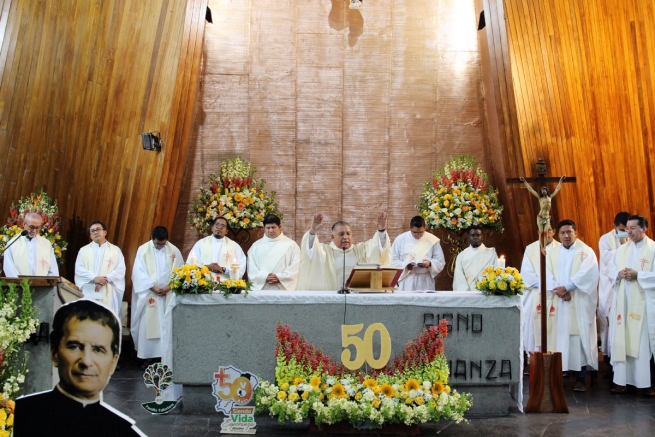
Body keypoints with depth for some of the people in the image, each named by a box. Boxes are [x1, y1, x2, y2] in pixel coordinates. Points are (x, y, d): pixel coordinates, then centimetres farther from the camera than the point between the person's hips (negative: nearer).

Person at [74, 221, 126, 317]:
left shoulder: (115, 250, 10)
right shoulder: (84, 250, 13)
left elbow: (120, 270, 0)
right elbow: (79, 269, 2)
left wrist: (106, 279, -15)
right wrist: (94, 278, -14)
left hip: (108, 294, -1)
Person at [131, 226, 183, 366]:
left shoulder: (174, 250, 3)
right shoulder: (143, 250, -2)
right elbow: (139, 272, -6)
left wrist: (170, 286, -11)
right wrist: (153, 287, -14)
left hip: (169, 294, 1)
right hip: (149, 294, -1)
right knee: (148, 325, -1)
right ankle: (149, 356, 4)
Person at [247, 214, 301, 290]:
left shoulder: (291, 244, 10)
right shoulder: (256, 245, 14)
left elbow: (295, 267, 1)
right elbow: (251, 268, 5)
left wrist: (280, 278, -12)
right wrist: (265, 277, -12)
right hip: (261, 289, 1)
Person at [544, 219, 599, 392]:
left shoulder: (586, 251, 1)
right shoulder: (552, 253, 13)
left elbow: (587, 274, -12)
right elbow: (548, 275, 2)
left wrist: (567, 288, -17)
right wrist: (559, 291, -14)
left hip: (579, 304, -3)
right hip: (558, 303, 3)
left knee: (579, 337, -3)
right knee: (558, 337, 2)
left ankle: (581, 378, 2)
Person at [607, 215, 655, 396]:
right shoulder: (621, 249, 14)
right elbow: (610, 271, 14)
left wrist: (637, 275, -18)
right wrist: (619, 274, -6)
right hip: (622, 302, 5)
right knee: (621, 339, 4)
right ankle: (622, 380, 10)